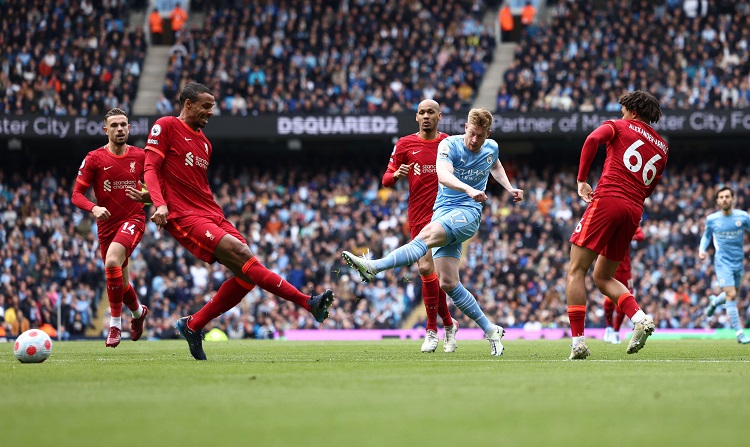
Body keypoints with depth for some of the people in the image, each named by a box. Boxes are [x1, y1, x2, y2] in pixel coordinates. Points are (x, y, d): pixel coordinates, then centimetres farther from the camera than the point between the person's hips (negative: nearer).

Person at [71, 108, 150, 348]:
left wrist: (146, 196, -7)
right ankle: (138, 311, 45)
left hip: (133, 219, -2)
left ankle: (115, 323, -19)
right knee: (120, 282, 11)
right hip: (107, 224, 2)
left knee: (112, 260, -30)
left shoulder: (140, 156, 2)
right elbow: (77, 195, -4)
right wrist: (94, 208, -23)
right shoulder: (94, 159, -3)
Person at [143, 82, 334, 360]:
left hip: (212, 216, 9)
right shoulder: (166, 126, -1)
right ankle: (307, 302, -29)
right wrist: (160, 204, -22)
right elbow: (150, 168, -8)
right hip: (184, 218, -9)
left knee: (246, 274, -4)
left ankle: (193, 326, 9)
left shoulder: (205, 144, 22)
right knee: (240, 253, -23)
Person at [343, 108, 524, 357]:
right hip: (444, 212, 2)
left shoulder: (492, 148, 8)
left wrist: (509, 188, 27)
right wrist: (469, 189, -43)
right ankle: (490, 331, 6)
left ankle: (374, 267, -49)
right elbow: (443, 175, -27)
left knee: (428, 233, -34)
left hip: (468, 214, -2)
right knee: (448, 283, -6)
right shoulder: (449, 145, -4)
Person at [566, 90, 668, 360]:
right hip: (634, 211, 6)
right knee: (603, 277, 18)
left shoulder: (619, 126, 9)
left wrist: (582, 180, -5)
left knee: (576, 271, -1)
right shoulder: (662, 147, 22)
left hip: (608, 199, -6)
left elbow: (593, 139, -11)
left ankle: (578, 341, -14)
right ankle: (640, 318, -7)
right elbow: (649, 188, 19)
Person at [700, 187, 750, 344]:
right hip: (723, 262, -3)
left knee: (731, 295, 17)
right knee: (731, 295, -16)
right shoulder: (711, 219, -4)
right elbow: (706, 235, 13)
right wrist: (702, 249, -6)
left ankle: (714, 301, 52)